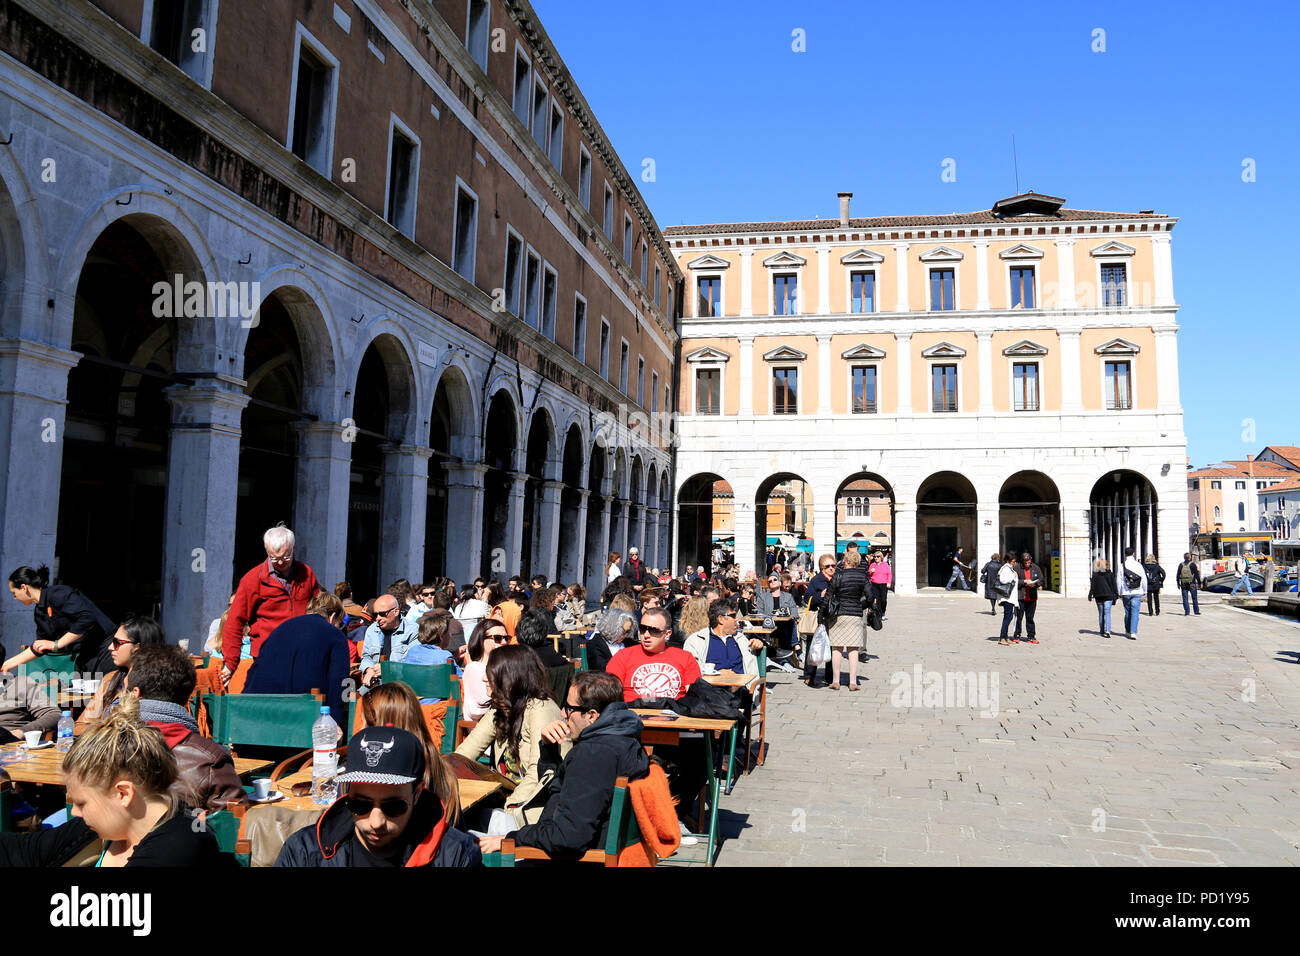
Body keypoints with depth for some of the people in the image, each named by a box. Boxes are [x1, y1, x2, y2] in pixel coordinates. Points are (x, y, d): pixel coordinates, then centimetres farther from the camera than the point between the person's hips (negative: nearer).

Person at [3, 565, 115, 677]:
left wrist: (56, 644, -17)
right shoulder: (39, 611, 14)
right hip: (85, 656, 9)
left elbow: (87, 619, -25)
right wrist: (9, 663, 26)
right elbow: (39, 647, 25)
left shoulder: (57, 594, -13)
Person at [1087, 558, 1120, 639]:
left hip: (1098, 597, 1)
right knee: (1107, 613, -5)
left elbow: (1092, 586, 0)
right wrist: (1116, 595, 10)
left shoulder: (1095, 575, -1)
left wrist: (1090, 595, 4)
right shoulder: (1110, 574, -2)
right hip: (1108, 596, -1)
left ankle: (1102, 631, 16)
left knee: (1100, 614, 11)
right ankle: (1107, 630, -20)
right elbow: (1114, 586, 2)